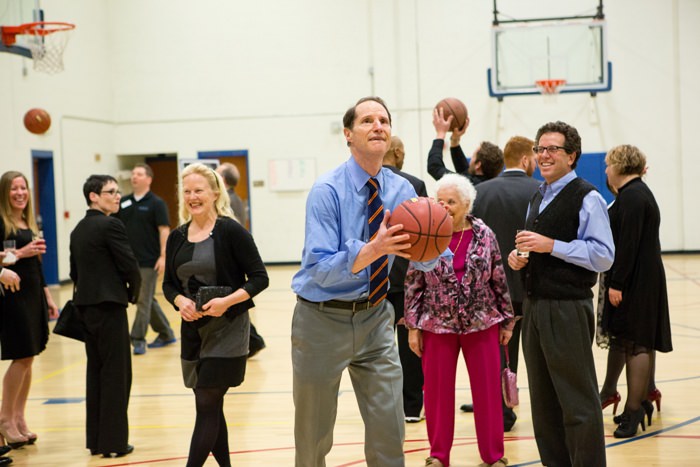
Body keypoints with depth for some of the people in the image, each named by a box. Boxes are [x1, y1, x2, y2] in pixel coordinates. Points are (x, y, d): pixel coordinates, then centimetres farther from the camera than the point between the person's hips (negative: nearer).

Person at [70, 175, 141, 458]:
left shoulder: (78, 230, 12)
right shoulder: (111, 225, -12)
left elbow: (75, 271, 14)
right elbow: (130, 266, -14)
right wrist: (133, 293, 3)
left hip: (85, 306, 8)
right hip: (109, 306, -8)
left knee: (96, 372, 14)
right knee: (116, 374, 0)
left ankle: (95, 440, 18)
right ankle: (114, 442, 3)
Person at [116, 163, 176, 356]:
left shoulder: (156, 203, -6)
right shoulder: (124, 203, 9)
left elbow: (164, 230, -10)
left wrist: (163, 256, -17)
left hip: (149, 261, -6)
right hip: (130, 259, 6)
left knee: (144, 300, -5)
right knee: (147, 299, 14)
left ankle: (138, 339, -1)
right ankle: (166, 334, 26)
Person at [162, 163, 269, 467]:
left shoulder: (231, 231, -10)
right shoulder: (177, 237, 6)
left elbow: (259, 278, -9)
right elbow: (168, 283, 11)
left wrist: (228, 300, -23)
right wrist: (180, 301, -10)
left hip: (226, 328, -6)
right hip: (193, 328, 6)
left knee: (207, 406, -6)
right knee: (210, 405, 13)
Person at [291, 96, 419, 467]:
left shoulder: (402, 190, -1)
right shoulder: (327, 191, -16)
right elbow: (320, 269, -24)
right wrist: (372, 250, -39)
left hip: (375, 317, 4)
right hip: (324, 319, -4)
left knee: (389, 431, 1)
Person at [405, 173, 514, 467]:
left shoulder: (484, 235, -2)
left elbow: (499, 281, 4)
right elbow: (413, 285, 0)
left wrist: (507, 320, 5)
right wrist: (412, 326, -2)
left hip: (482, 324, 0)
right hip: (437, 326, 0)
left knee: (488, 389, 5)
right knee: (437, 391, 7)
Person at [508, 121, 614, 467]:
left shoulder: (586, 198, -9)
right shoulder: (537, 198, 17)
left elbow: (603, 256, -17)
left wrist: (551, 245, -21)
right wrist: (518, 256, 7)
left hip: (567, 308, -8)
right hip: (534, 305, 8)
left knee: (578, 400, -3)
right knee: (543, 399, 13)